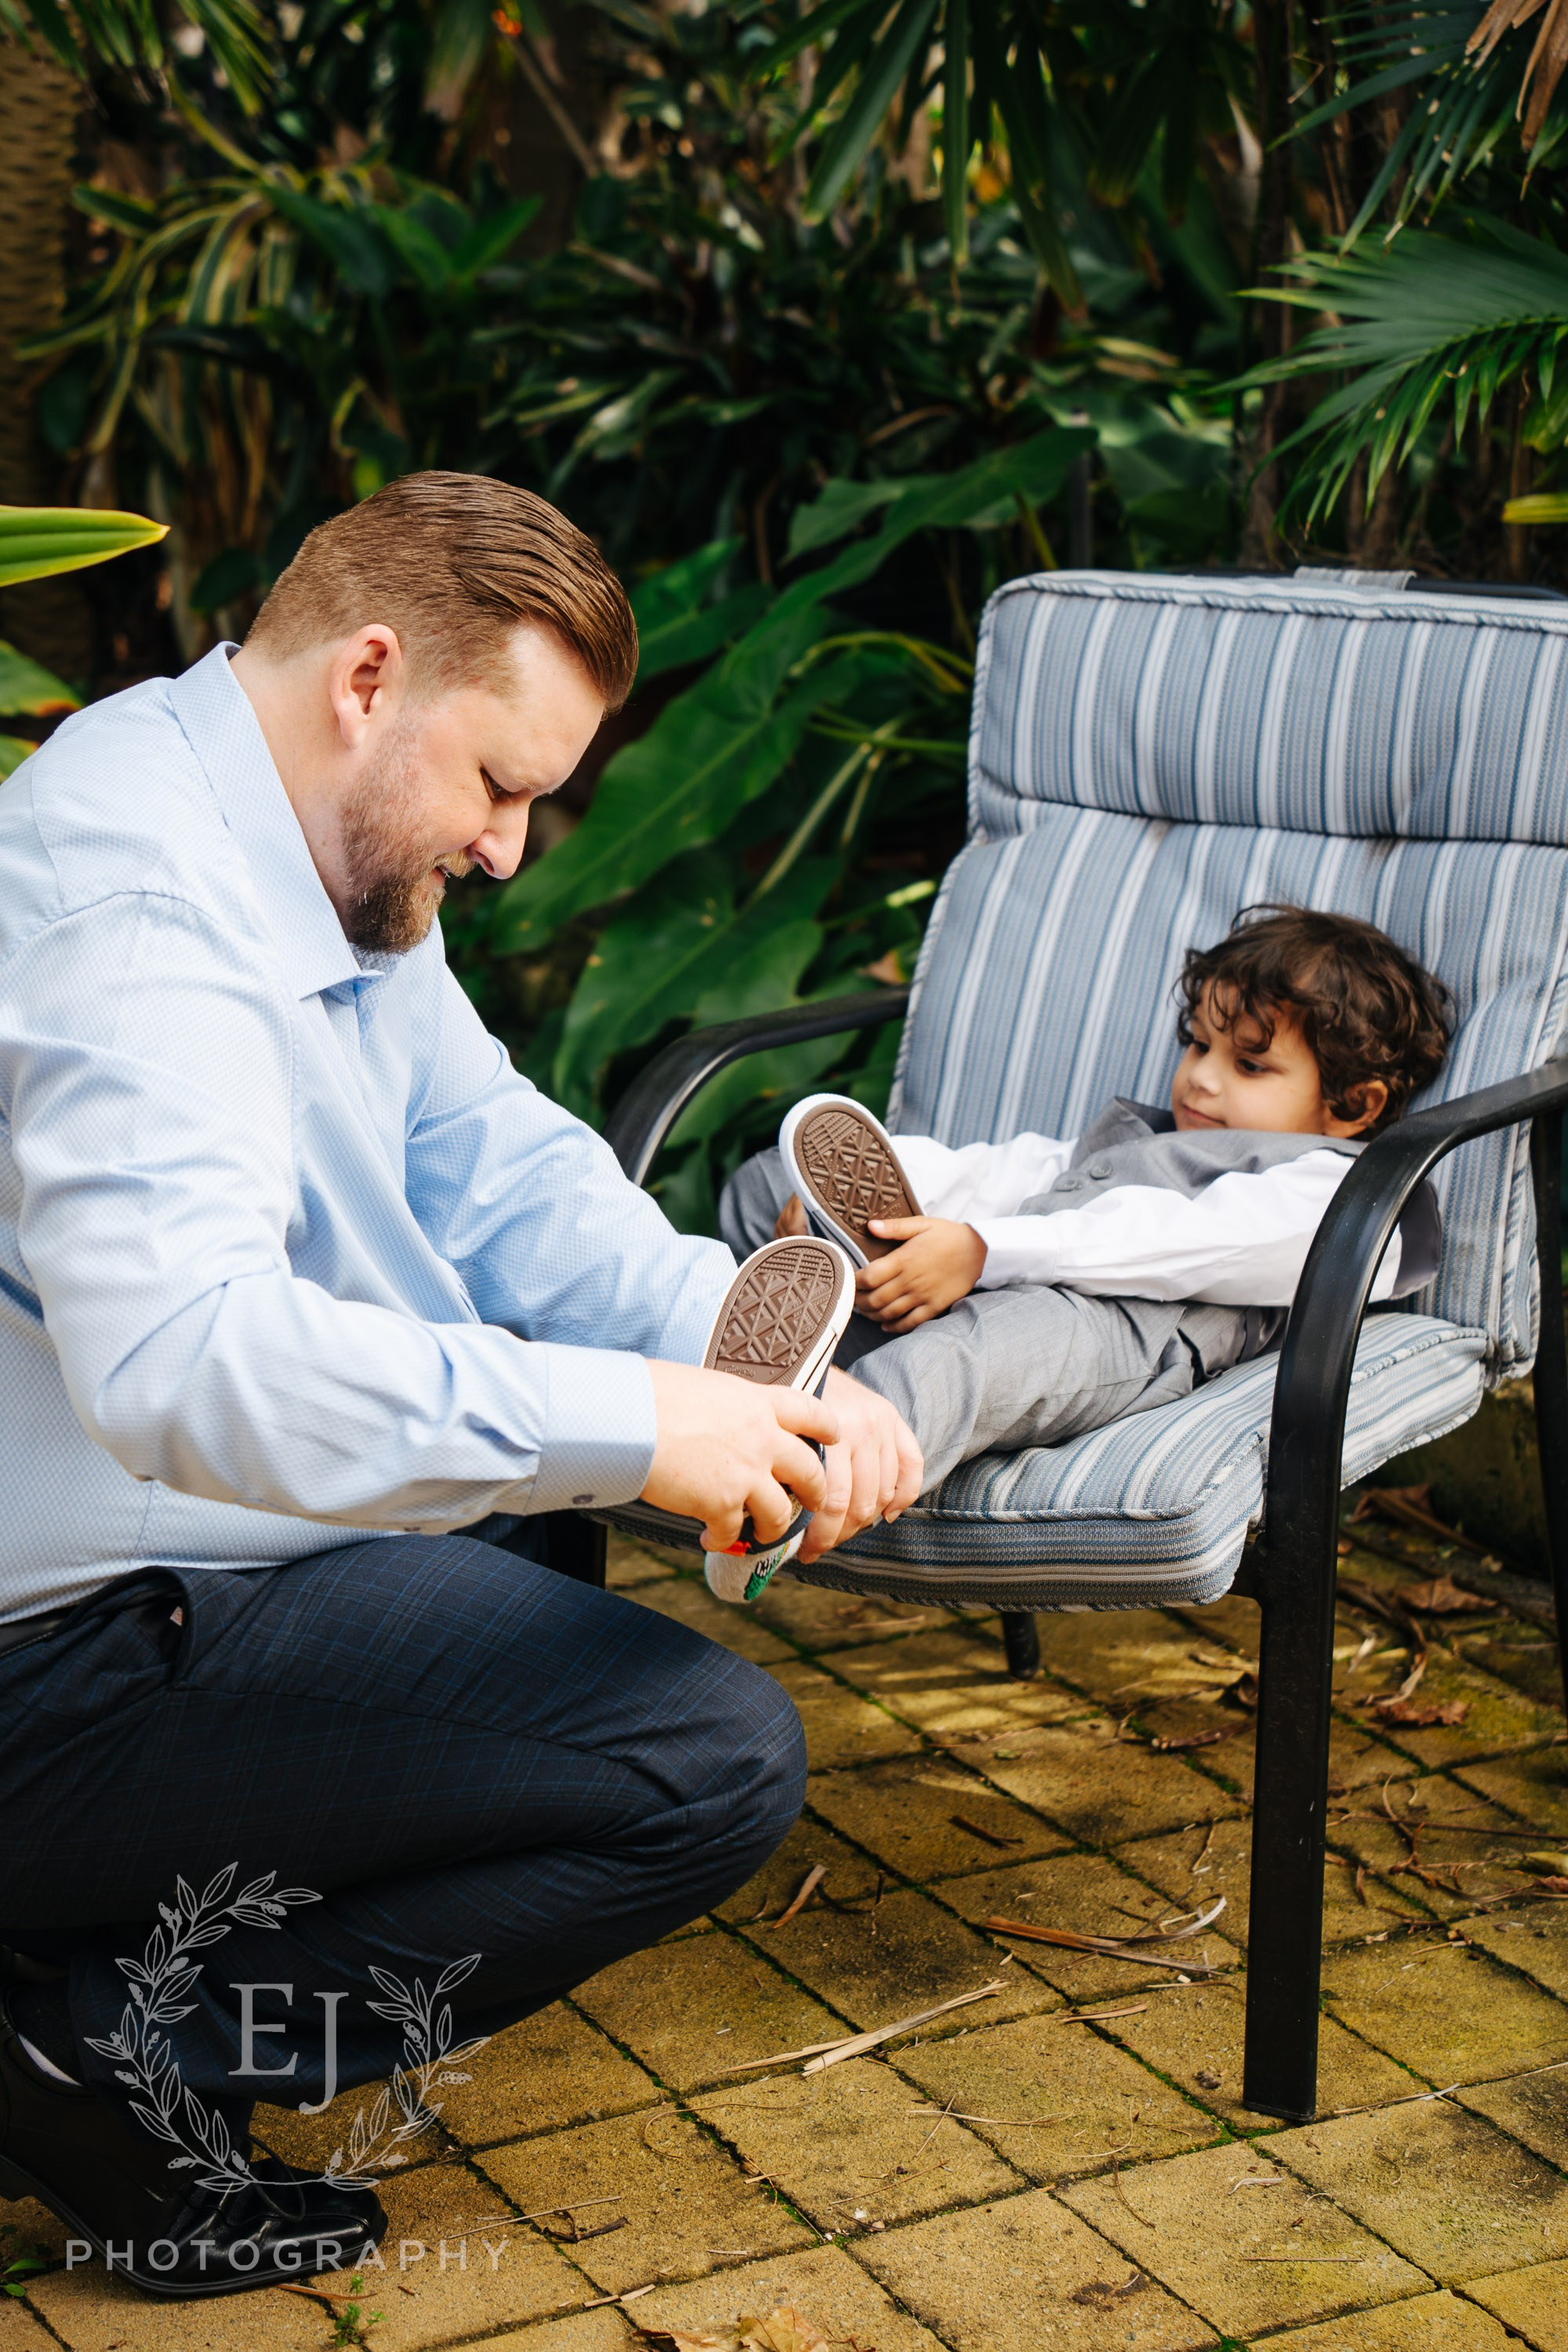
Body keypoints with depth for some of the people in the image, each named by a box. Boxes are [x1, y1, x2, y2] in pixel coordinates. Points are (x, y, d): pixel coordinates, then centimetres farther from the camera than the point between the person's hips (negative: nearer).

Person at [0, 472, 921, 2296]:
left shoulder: (323, 855, 8)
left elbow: (499, 1177, 7)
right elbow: (186, 1357, -39)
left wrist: (753, 1372, -10)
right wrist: (623, 1425, -35)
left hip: (174, 1547, 11)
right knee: (718, 1756, -14)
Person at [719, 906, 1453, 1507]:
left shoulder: (1329, 1188, 12)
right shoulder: (1135, 1136, 40)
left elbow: (1186, 1240, -7)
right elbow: (1008, 1170, 22)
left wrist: (986, 1251, -20)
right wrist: (867, 1189, 1)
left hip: (1112, 1321, -8)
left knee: (993, 1338, -41)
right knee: (766, 1184, 3)